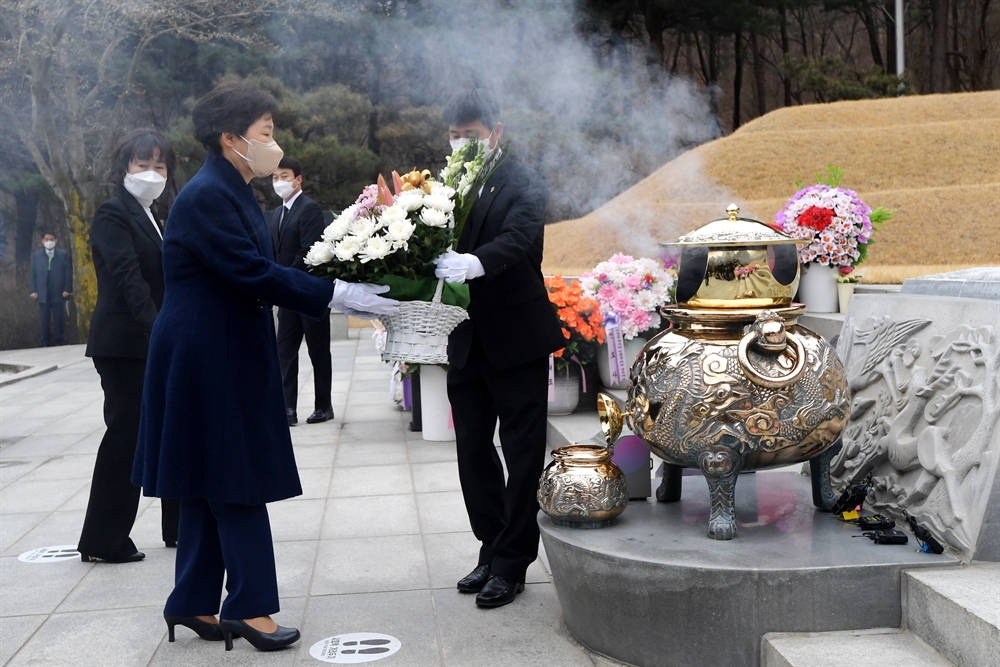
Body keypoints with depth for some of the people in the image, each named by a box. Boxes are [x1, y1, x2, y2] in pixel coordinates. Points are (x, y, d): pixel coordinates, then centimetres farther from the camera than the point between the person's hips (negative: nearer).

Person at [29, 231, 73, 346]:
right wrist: (33, 290, -3)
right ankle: (45, 343, 10)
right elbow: (33, 273, 6)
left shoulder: (63, 254, 3)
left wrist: (67, 289, -7)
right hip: (42, 293, 1)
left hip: (58, 293, -1)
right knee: (44, 320, 4)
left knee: (58, 319, 4)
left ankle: (59, 342, 10)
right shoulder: (36, 255, 8)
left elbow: (68, 273, 1)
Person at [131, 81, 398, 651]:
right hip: (208, 361, -10)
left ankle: (194, 604, 22)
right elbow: (251, 273, -24)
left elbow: (259, 272, 12)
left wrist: (340, 298, 4)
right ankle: (250, 606, 7)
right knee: (238, 481, -3)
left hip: (225, 358, 10)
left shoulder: (232, 193, 13)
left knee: (210, 484, 13)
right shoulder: (206, 196, -17)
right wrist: (335, 294, -21)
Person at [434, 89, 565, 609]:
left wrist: (476, 262, -44)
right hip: (466, 341, 6)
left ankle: (512, 563, 15)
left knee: (522, 456, 4)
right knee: (473, 452, 13)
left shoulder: (524, 185, -7)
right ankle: (492, 550, 29)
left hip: (516, 340, -5)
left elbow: (517, 239, -25)